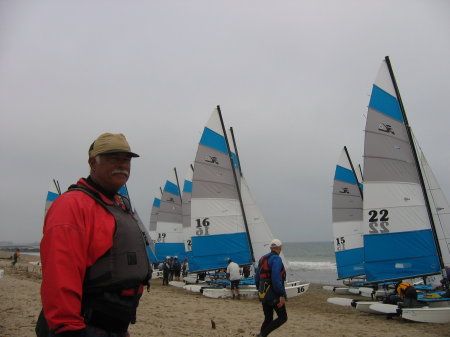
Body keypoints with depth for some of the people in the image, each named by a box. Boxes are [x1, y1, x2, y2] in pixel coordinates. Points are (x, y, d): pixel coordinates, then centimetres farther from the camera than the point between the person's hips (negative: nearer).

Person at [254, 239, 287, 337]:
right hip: (274, 295, -8)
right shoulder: (276, 259, -14)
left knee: (268, 318, 16)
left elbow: (257, 278, 15)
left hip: (263, 295, 8)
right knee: (283, 317, 5)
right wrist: (282, 295, -22)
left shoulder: (262, 259, 11)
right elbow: (276, 278, -25)